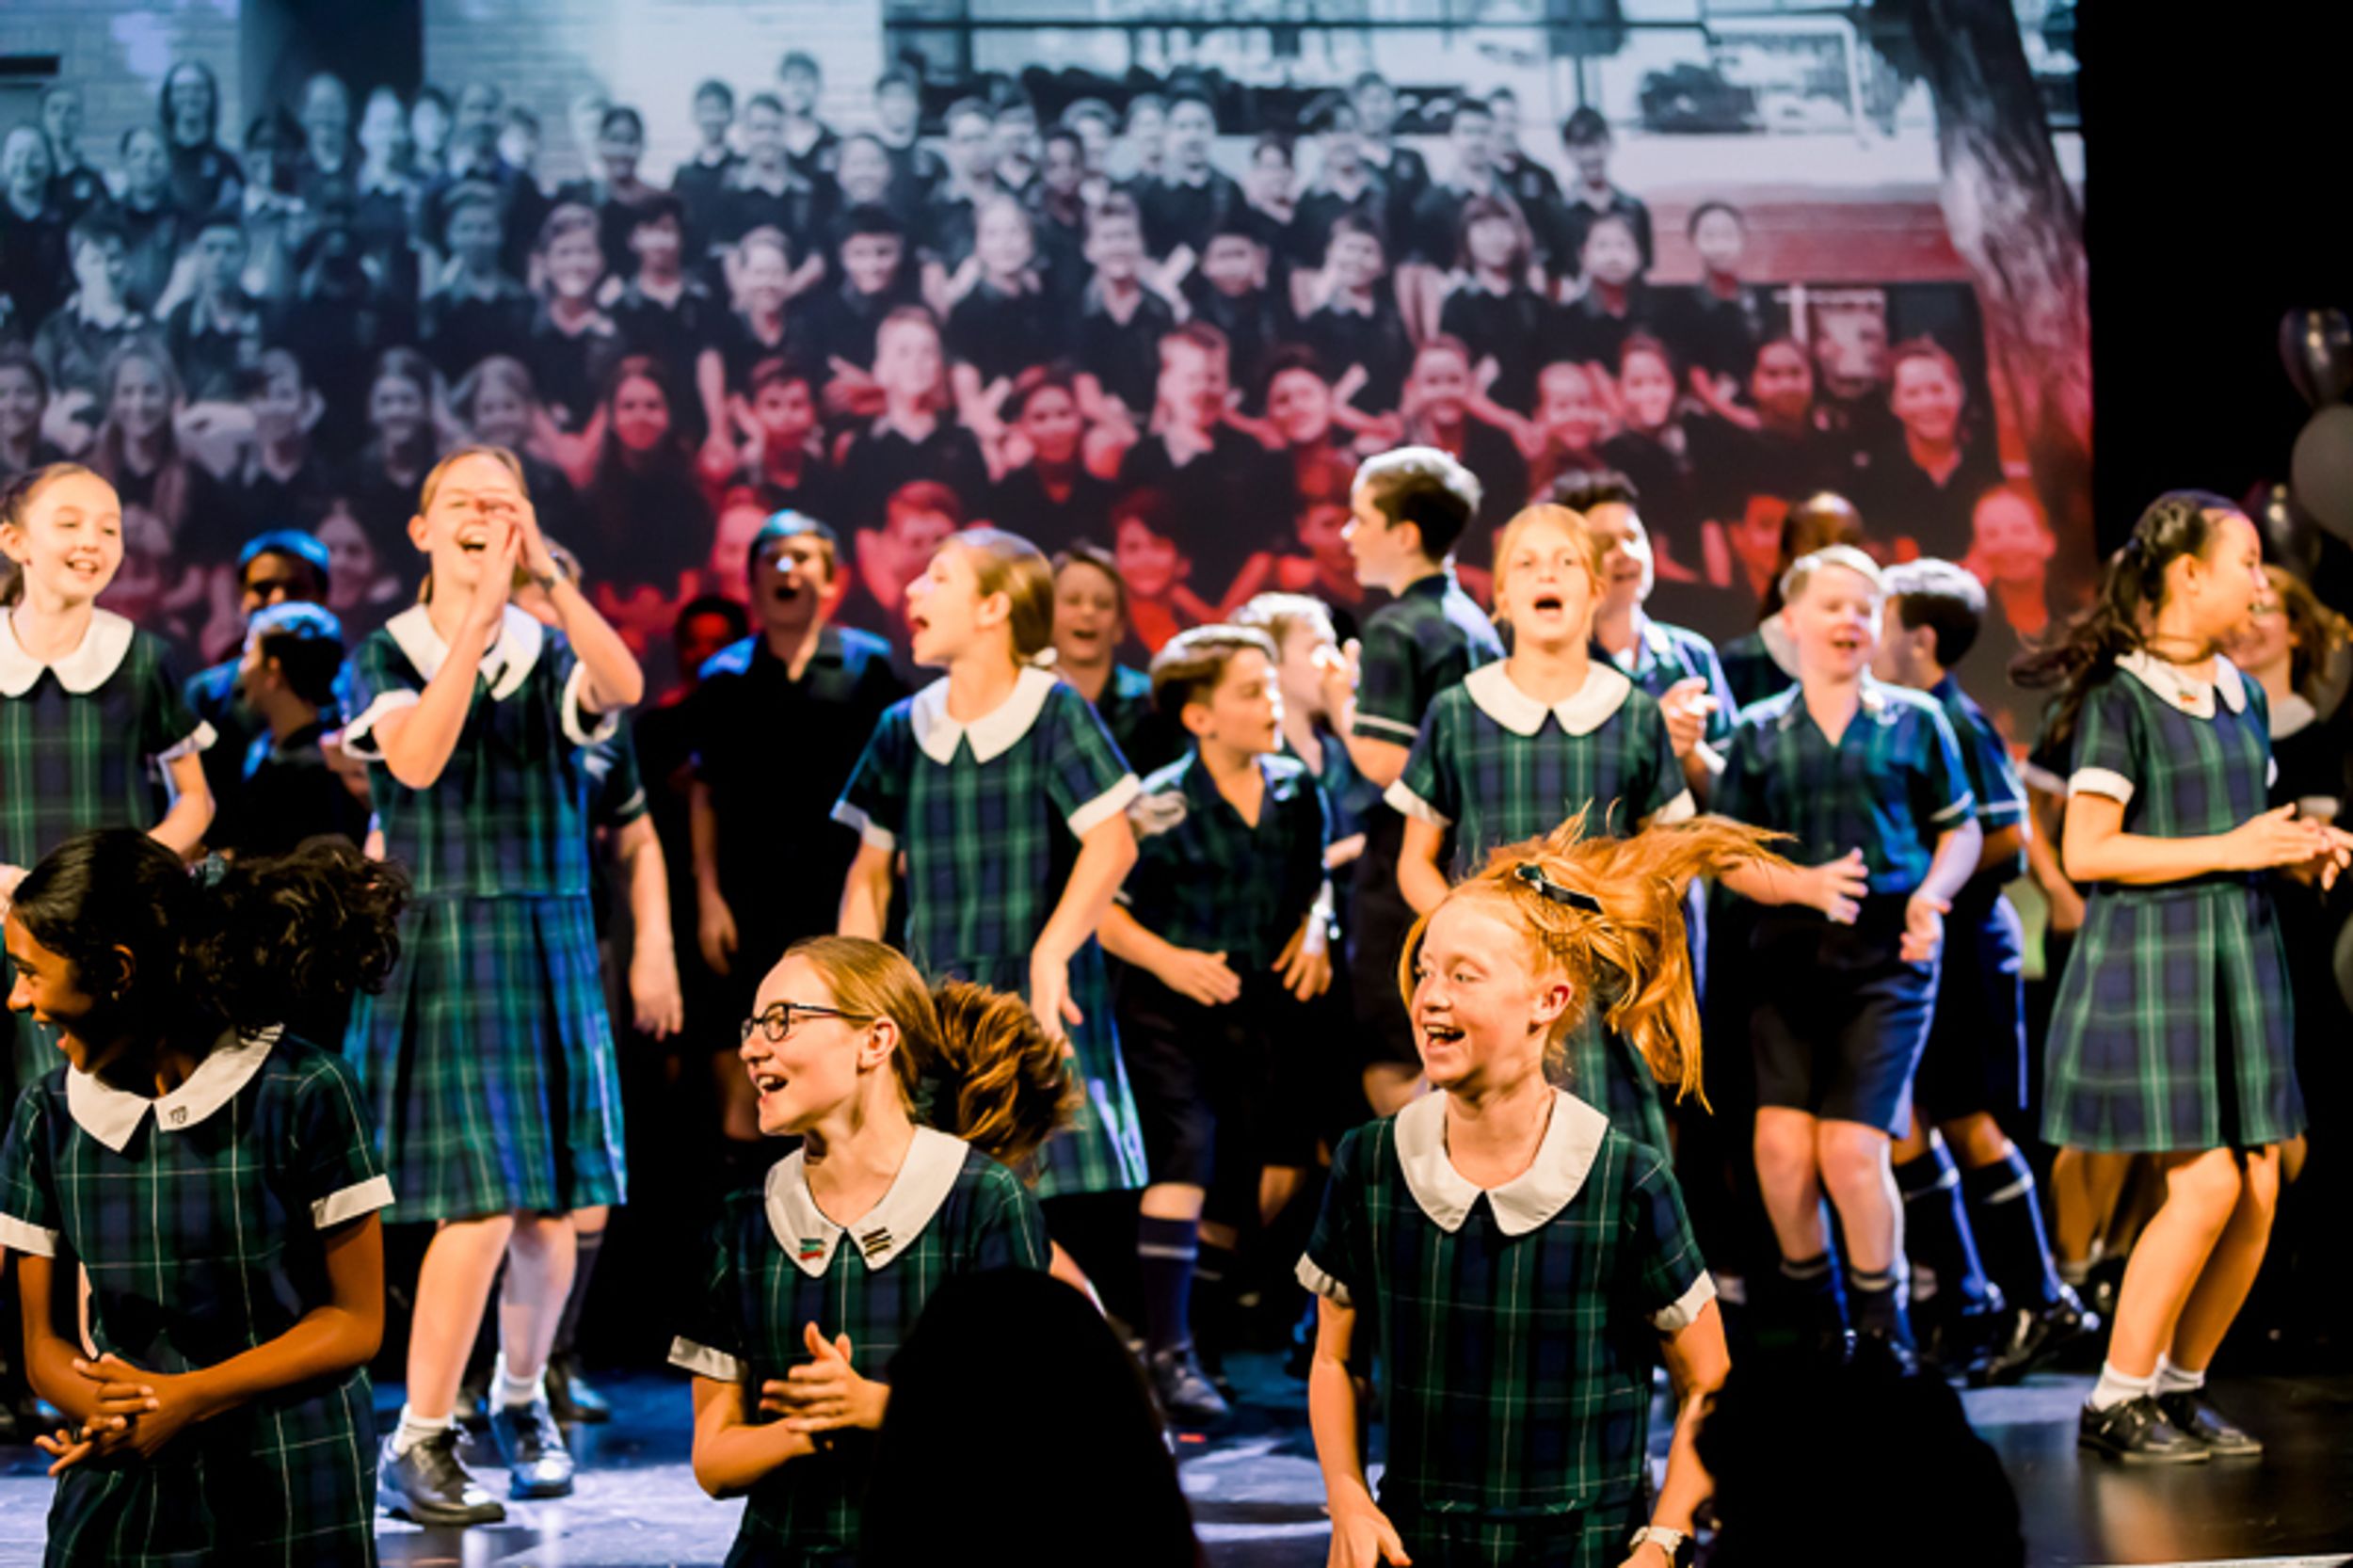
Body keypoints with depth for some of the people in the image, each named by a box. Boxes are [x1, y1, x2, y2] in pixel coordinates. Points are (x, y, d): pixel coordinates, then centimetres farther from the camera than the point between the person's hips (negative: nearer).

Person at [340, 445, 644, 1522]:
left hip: (549, 948, 3)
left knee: (550, 1211, 5)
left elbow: (624, 688, -17)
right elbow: (416, 760, -19)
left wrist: (548, 580, -27)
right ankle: (418, 1443, -4)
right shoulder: (389, 654, 1)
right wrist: (476, 616, -22)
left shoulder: (552, 654, 6)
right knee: (481, 1204, -15)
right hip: (437, 949, -3)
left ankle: (522, 1400, 31)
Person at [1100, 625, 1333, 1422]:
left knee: (1238, 1174, 6)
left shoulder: (1297, 793, 3)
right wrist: (1167, 959, -21)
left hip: (1256, 1006, 6)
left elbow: (1314, 879, 20)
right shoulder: (1162, 806, -13)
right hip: (1168, 1005, -6)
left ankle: (1191, 1331, 21)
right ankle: (1166, 1350, -20)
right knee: (1185, 1146, -21)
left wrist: (1314, 934, 2)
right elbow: (1099, 906, -11)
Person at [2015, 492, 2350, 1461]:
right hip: (2151, 957, -8)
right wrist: (2230, 849, -18)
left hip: (2240, 954, 8)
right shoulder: (2120, 698, -10)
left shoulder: (2241, 697, 14)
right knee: (2206, 1184, -13)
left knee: (2259, 1190, 2)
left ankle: (2180, 1386, 14)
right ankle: (2115, 1401, -1)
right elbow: (2087, 851, -15)